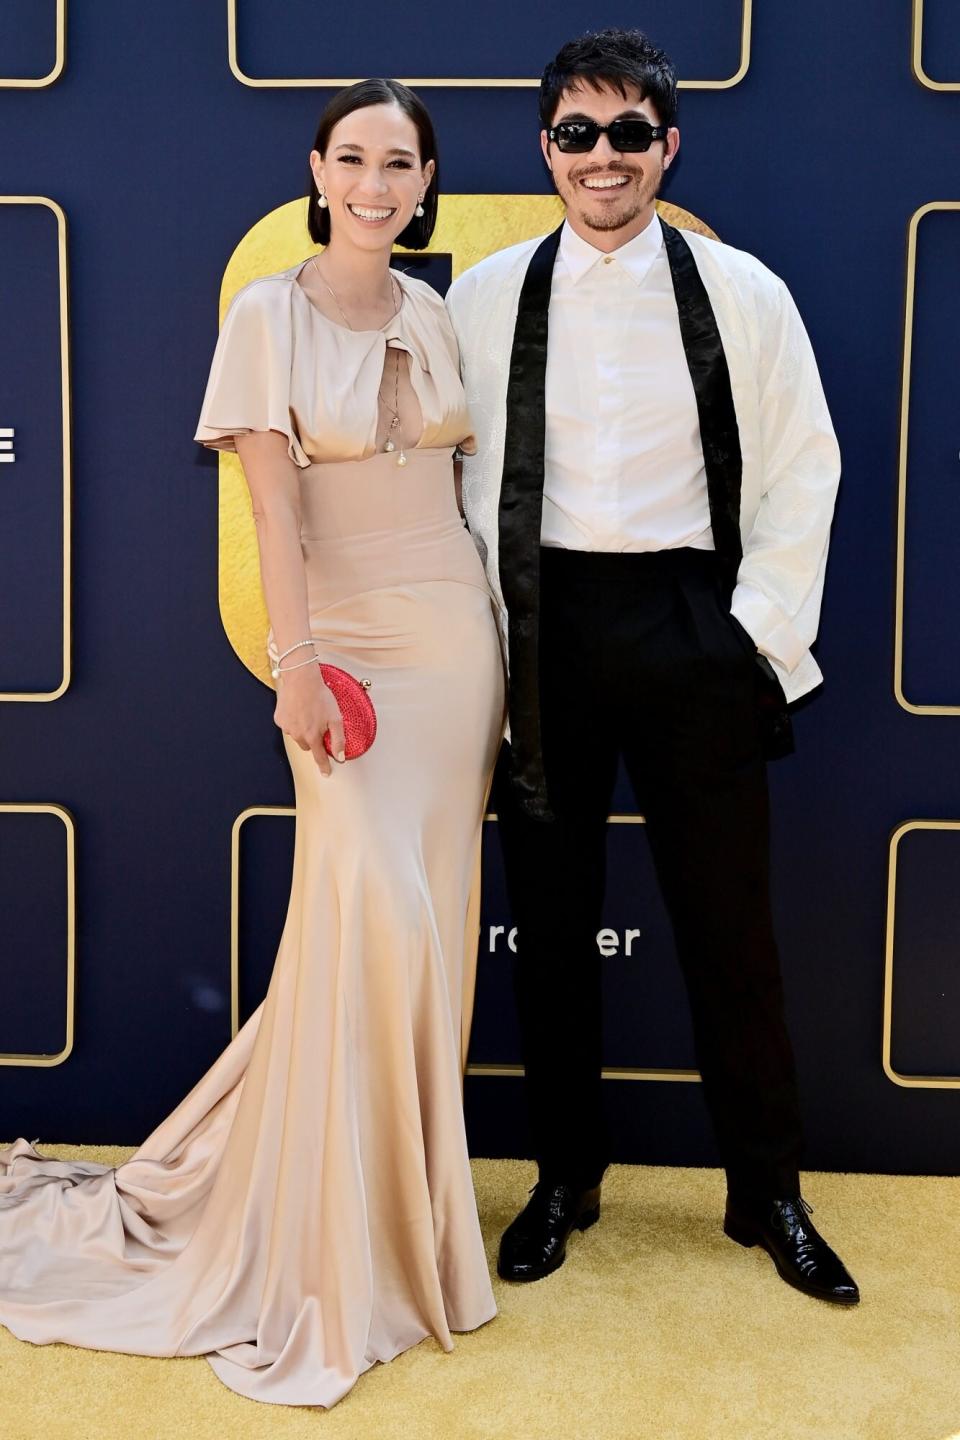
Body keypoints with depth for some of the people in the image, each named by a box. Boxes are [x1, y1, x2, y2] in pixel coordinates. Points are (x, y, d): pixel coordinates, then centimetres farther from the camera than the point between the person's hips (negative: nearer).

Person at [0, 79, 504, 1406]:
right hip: (349, 641, -5)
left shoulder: (435, 314, 11)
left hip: (458, 636, 5)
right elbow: (274, 502, -9)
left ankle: (399, 1193, 24)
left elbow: (455, 477, 12)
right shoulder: (270, 315, -2)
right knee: (376, 909, -13)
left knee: (429, 919, 6)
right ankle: (344, 1237, 5)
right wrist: (296, 664, -18)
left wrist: (497, 645, 7)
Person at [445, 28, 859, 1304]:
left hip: (692, 626, -1)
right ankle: (565, 1176, 28)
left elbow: (801, 469, 2)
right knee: (551, 916, 10)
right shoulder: (484, 298, 4)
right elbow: (450, 477, 4)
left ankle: (769, 1194, 23)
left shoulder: (741, 293, 1)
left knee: (728, 920, 5)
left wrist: (764, 632, -4)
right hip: (540, 631, 1)